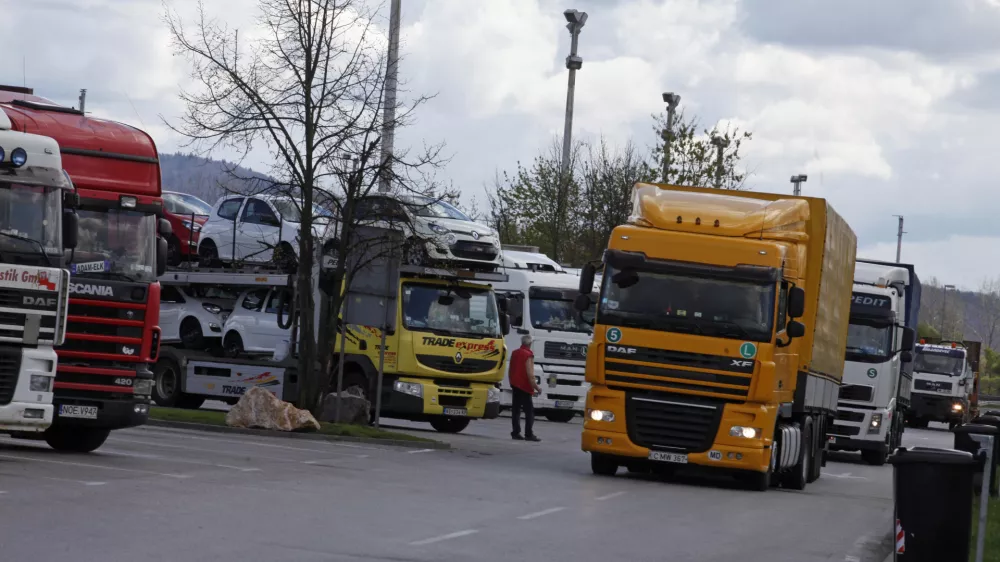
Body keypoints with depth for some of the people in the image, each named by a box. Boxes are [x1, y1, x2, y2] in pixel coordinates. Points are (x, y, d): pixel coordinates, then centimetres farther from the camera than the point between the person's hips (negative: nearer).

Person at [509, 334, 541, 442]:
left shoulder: (515, 353, 10)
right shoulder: (528, 355, -14)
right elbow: (530, 374, -19)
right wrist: (536, 387, -13)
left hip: (515, 385, 8)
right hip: (525, 387, -8)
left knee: (516, 410, 8)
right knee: (529, 411, -4)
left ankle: (515, 433, 6)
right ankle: (529, 434, -9)